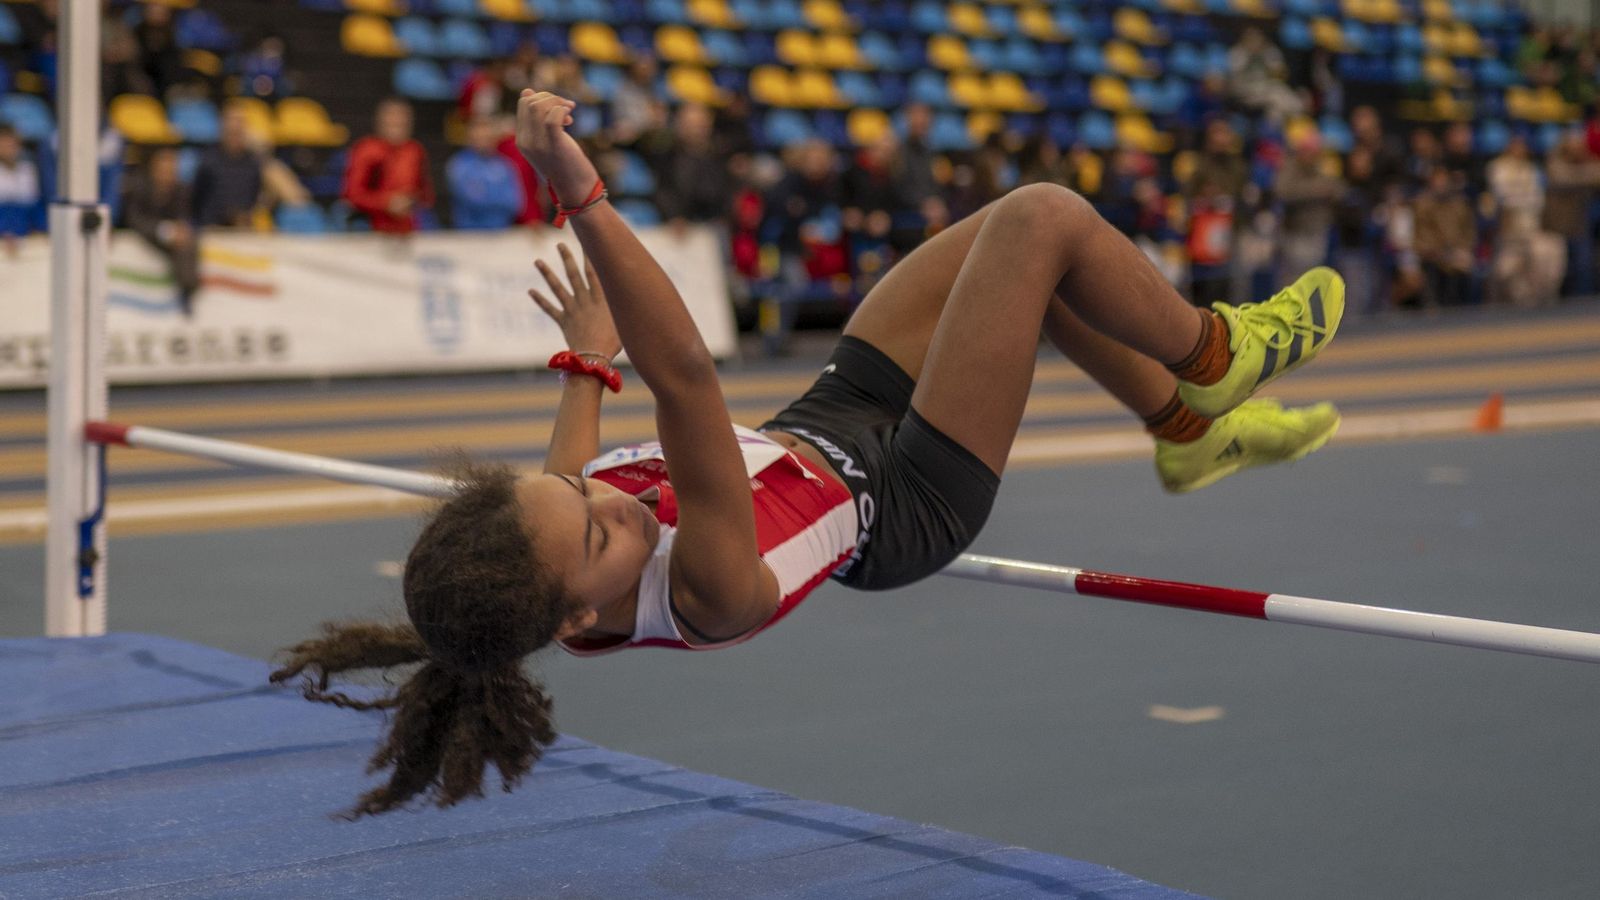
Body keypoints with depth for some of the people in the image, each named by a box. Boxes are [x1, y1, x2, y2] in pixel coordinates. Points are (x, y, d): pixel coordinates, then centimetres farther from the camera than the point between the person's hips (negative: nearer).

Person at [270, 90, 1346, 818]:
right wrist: (585, 203, -66)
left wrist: (588, 361, 16)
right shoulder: (708, 596, -44)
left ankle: (1194, 428, 35)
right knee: (1046, 220, -6)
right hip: (907, 501, -7)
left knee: (1008, 233, 15)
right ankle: (1213, 359, 25)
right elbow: (687, 377, -57)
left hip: (820, 421, 7)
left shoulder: (549, 561, -24)